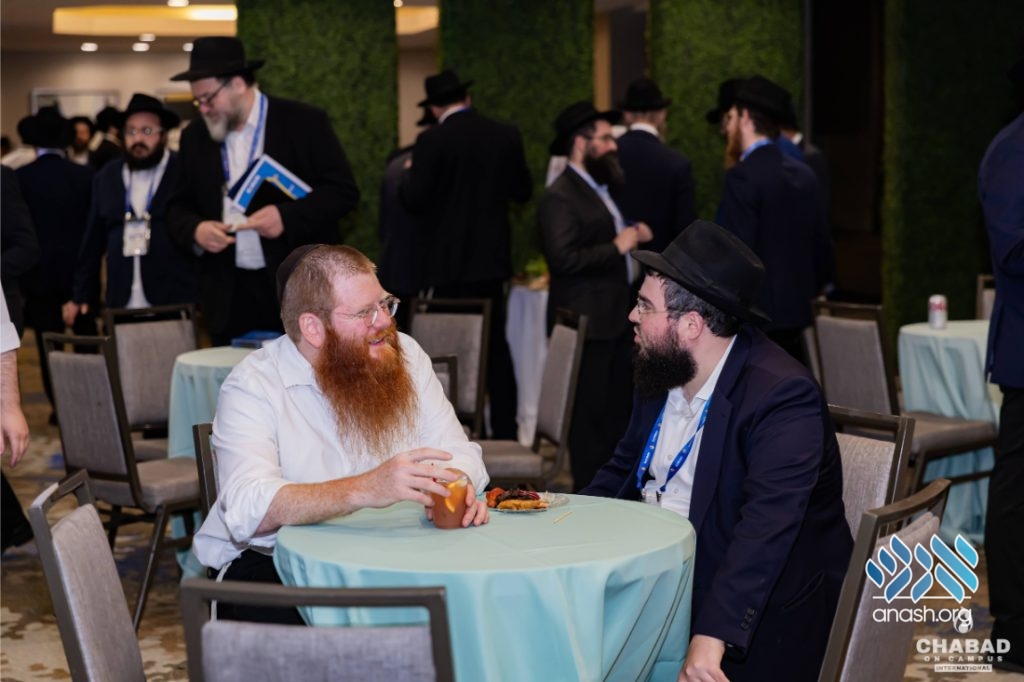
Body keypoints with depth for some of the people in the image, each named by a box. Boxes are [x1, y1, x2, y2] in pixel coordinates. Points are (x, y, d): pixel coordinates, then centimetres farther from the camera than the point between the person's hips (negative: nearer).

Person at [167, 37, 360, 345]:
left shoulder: (305, 122, -2)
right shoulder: (195, 137, 11)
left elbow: (343, 190, -5)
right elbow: (178, 207, 16)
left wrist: (287, 216, -18)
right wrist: (195, 230, -7)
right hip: (230, 297, 3)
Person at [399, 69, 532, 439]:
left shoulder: (432, 141, -13)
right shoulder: (506, 136, 1)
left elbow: (414, 199, -15)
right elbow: (522, 190, 9)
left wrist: (409, 175, 5)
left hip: (448, 262, -4)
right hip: (493, 258, 4)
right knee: (496, 345, 13)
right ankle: (505, 428, 15)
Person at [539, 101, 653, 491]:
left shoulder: (600, 189, 19)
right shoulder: (560, 197, -14)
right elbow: (562, 257, -24)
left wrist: (634, 235, 13)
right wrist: (616, 247, -19)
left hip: (614, 319, 10)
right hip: (587, 325, -10)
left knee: (617, 412, 12)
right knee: (591, 415, -6)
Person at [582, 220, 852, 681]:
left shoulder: (782, 396, -21)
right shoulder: (660, 371, 4)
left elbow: (766, 526, -32)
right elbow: (624, 469, 17)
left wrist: (713, 634, -42)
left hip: (757, 605, -7)